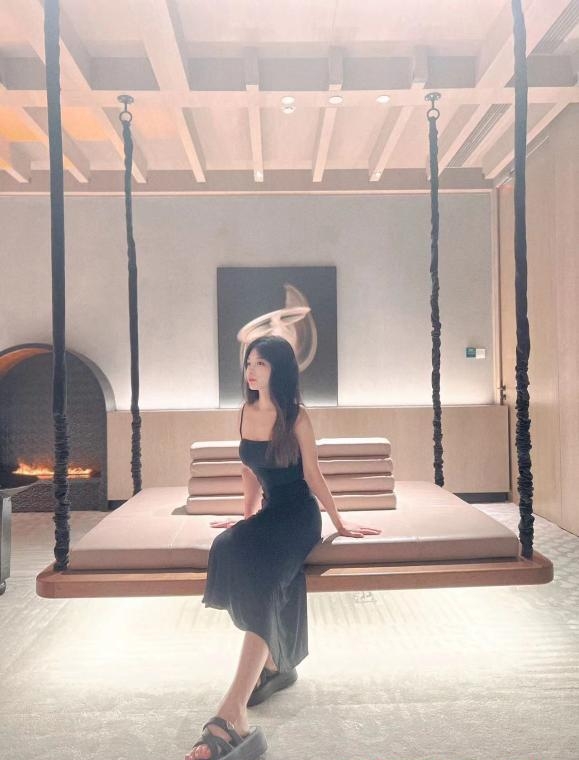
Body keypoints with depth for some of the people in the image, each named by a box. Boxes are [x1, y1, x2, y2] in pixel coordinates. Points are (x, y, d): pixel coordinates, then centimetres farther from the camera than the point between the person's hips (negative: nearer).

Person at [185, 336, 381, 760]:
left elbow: (313, 475, -2)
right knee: (230, 551, -24)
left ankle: (233, 717, -34)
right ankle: (275, 665, -3)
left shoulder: (297, 416, -9)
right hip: (269, 511, 6)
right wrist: (248, 515, 26)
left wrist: (339, 523, 2)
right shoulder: (247, 413, 7)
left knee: (259, 572, -30)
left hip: (298, 516, -6)